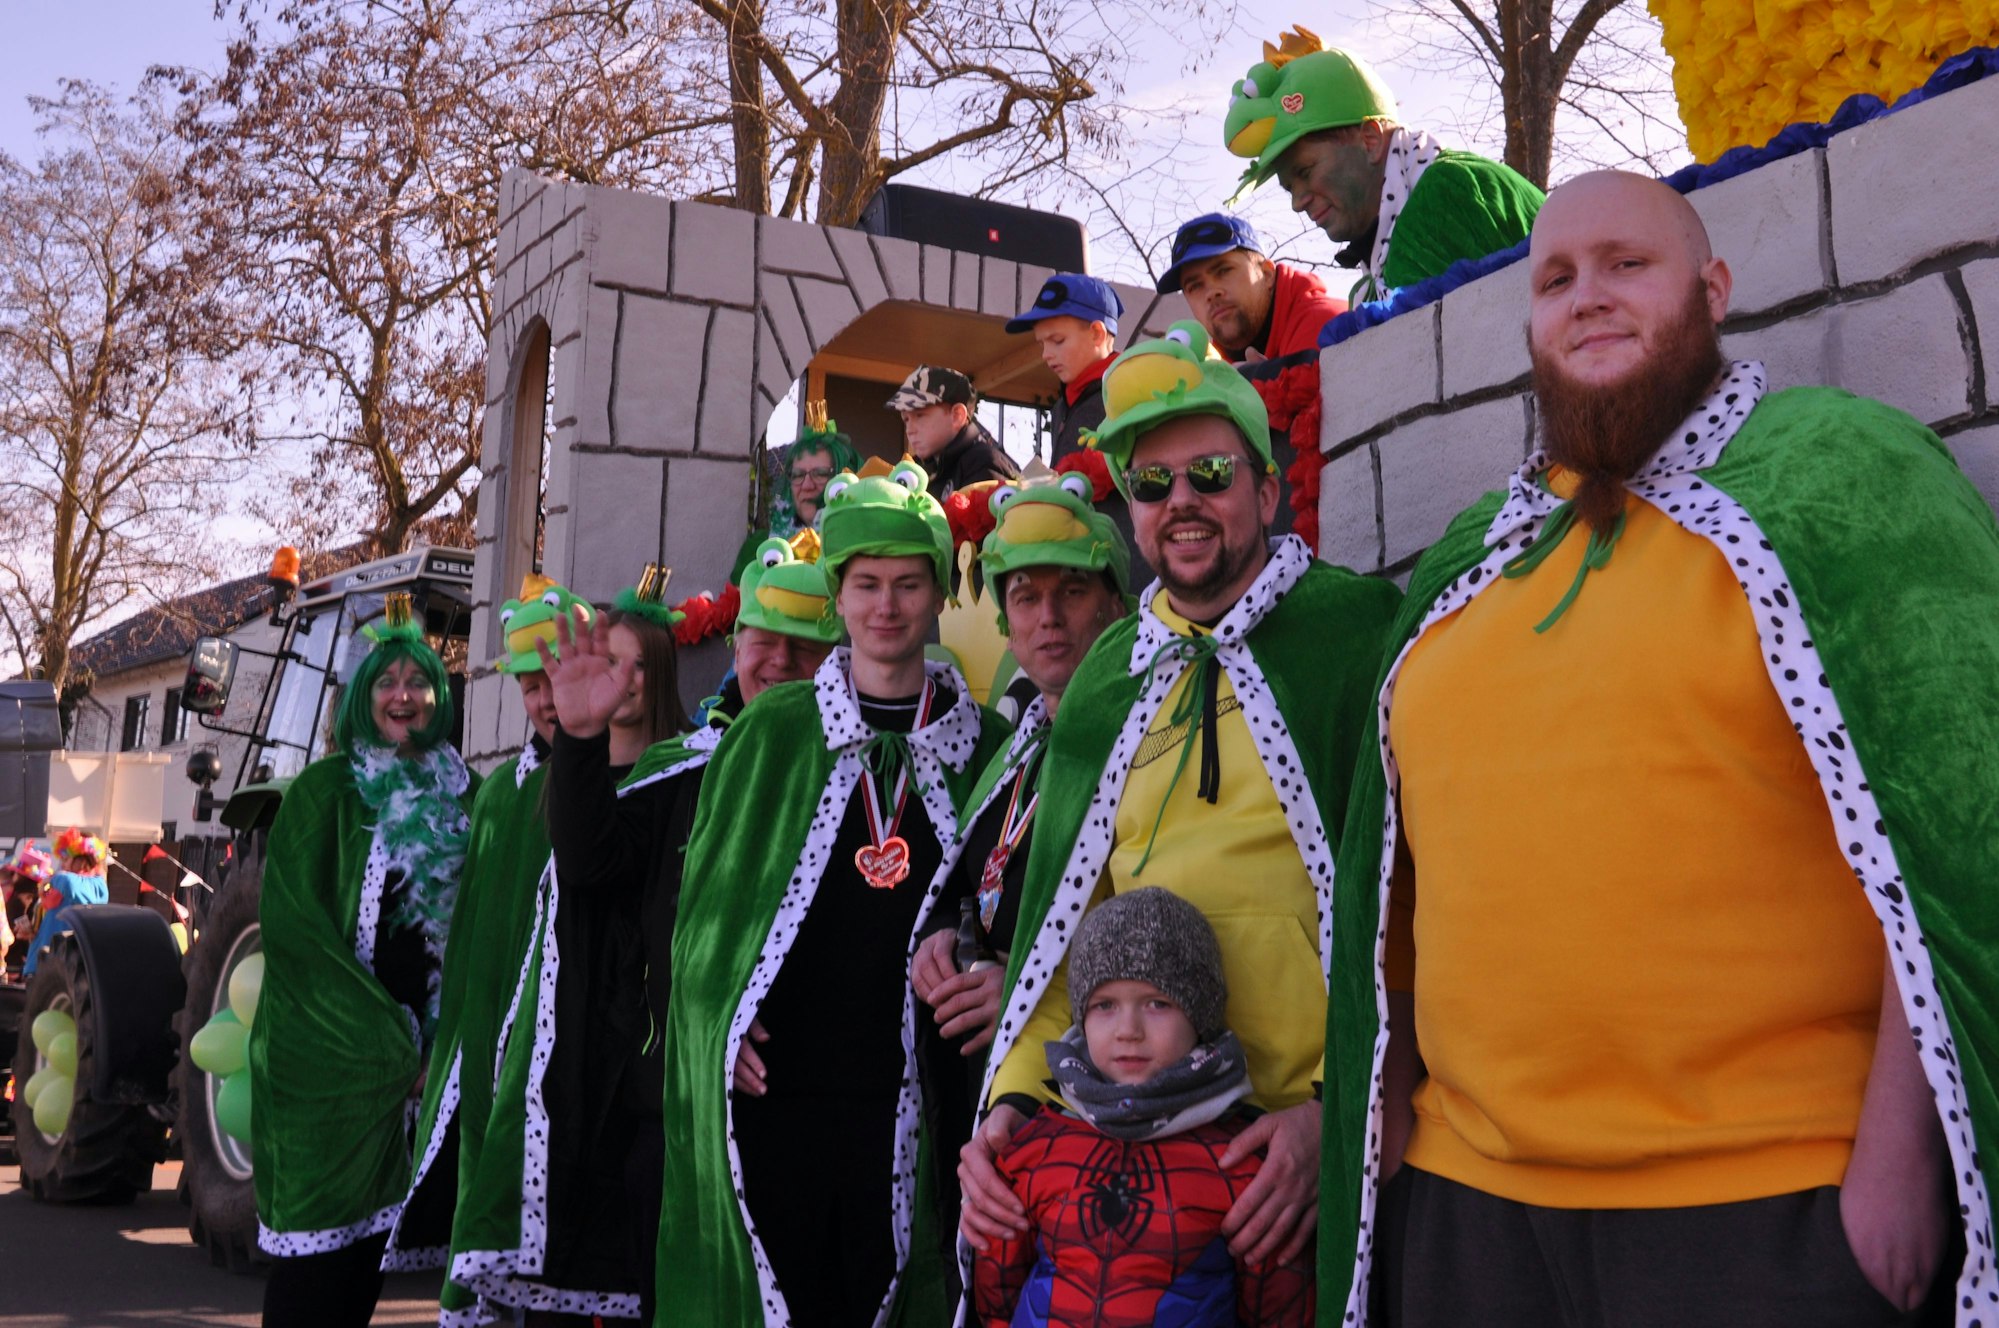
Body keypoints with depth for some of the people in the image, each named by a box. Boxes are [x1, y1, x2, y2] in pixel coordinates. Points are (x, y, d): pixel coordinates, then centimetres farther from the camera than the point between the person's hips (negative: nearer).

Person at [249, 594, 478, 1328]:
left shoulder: (464, 795, 9)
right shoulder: (324, 789, -1)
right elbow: (292, 922, -7)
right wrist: (385, 1038, -12)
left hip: (425, 1045, 3)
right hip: (329, 1048, -3)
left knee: (374, 1233, 6)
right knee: (318, 1242, -3)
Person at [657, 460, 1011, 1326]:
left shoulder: (983, 744, 7)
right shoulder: (773, 730, 6)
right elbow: (704, 895, 7)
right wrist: (719, 1023, -5)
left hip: (908, 1093, 0)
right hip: (772, 1086, 0)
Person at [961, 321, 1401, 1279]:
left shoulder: (1359, 629, -4)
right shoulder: (1107, 672, 10)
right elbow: (1056, 907, 12)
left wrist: (1336, 1106, -15)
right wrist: (1015, 1097, 1)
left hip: (1318, 1132, -4)